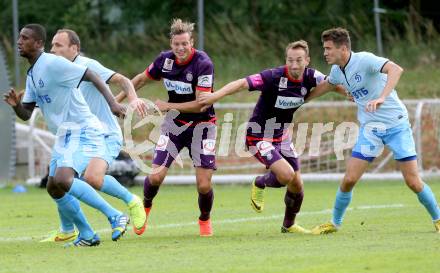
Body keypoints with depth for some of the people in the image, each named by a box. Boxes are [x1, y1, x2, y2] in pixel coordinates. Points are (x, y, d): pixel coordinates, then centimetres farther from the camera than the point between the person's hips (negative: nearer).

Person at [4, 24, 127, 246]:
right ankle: (87, 235, 19)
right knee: (53, 188, 9)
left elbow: (92, 76, -17)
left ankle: (115, 217, -19)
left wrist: (112, 102, -29)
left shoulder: (53, 64, -14)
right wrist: (16, 105, -7)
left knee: (62, 180, -26)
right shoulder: (32, 74, 15)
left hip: (82, 131, -10)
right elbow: (26, 114, 16)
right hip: (64, 136, 10)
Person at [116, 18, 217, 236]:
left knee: (204, 185, -9)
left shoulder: (203, 64, -21)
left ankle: (205, 219, 24)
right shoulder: (165, 60, -6)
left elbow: (201, 104, -23)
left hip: (202, 125, -3)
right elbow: (141, 79, 13)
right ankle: (145, 207, 25)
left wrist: (168, 106, -20)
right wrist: (117, 100, 17)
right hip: (175, 123, 3)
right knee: (156, 176, -9)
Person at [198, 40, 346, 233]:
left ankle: (289, 225, 32)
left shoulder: (310, 77, -8)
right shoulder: (273, 77, -27)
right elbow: (242, 83, -35)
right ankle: (260, 184, 11)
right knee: (286, 175, -23)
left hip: (282, 137, 7)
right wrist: (215, 95, -46)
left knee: (297, 184, 7)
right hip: (259, 137, -7)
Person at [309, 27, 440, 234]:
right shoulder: (337, 71, 3)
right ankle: (335, 223, 14)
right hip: (370, 129, 6)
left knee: (413, 182, -6)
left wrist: (382, 98, -48)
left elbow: (396, 69, -37)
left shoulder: (364, 60, -21)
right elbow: (328, 84, 28)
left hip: (396, 125, -6)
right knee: (349, 179, -4)